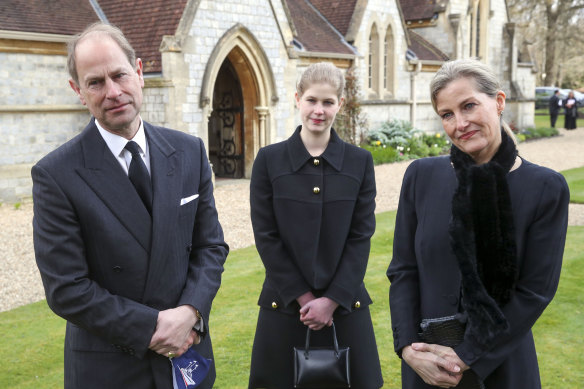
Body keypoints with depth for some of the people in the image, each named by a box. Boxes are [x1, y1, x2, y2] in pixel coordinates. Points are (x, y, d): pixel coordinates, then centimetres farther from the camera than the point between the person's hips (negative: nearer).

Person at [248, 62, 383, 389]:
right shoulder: (269, 160, -2)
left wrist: (332, 299, -10)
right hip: (285, 304, 0)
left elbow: (362, 237, -2)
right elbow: (266, 237, -4)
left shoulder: (360, 162, 1)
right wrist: (303, 297, -9)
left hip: (345, 305, 1)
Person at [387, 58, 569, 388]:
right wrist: (408, 348, -12)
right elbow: (403, 269, -2)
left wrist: (467, 357, -13)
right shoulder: (421, 175, -4)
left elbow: (535, 290, -11)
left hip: (501, 360, -1)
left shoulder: (547, 188, -10)